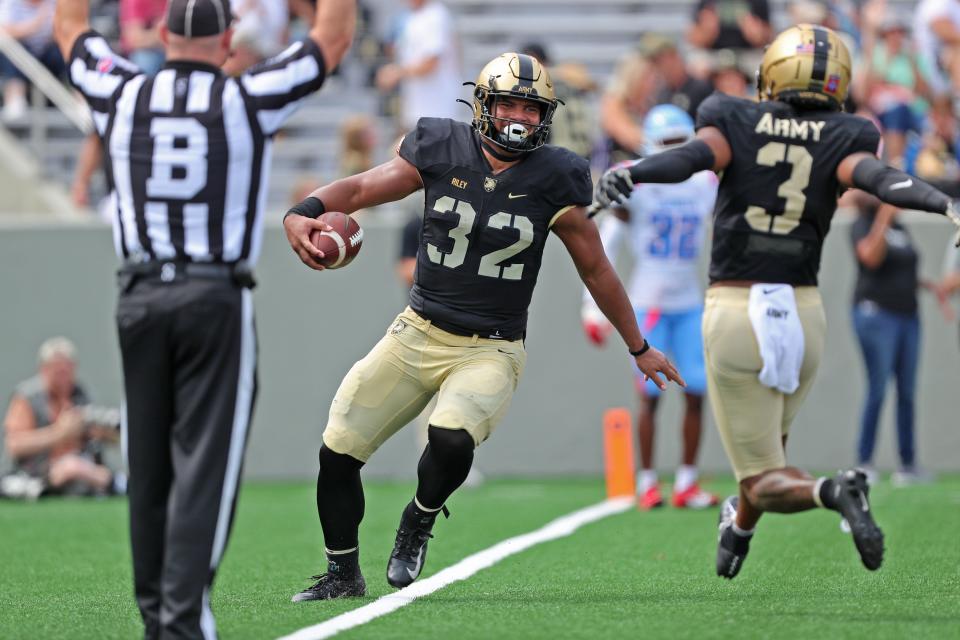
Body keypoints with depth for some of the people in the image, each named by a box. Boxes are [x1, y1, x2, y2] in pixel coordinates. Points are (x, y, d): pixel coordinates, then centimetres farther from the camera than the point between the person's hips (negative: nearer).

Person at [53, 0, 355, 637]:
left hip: (140, 297, 4)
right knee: (203, 464, -5)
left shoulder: (123, 97, 3)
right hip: (217, 298, -4)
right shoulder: (248, 102, -5)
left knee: (148, 465, 10)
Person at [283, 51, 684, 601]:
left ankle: (421, 519, 3)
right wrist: (302, 214, -21)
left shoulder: (551, 181, -6)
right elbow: (361, 189, -1)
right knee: (339, 449, 0)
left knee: (452, 438, -31)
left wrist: (640, 348, 11)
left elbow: (597, 270, 4)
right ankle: (343, 574, 23)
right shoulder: (442, 152, -4)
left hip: (490, 350, -3)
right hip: (419, 333, 3)